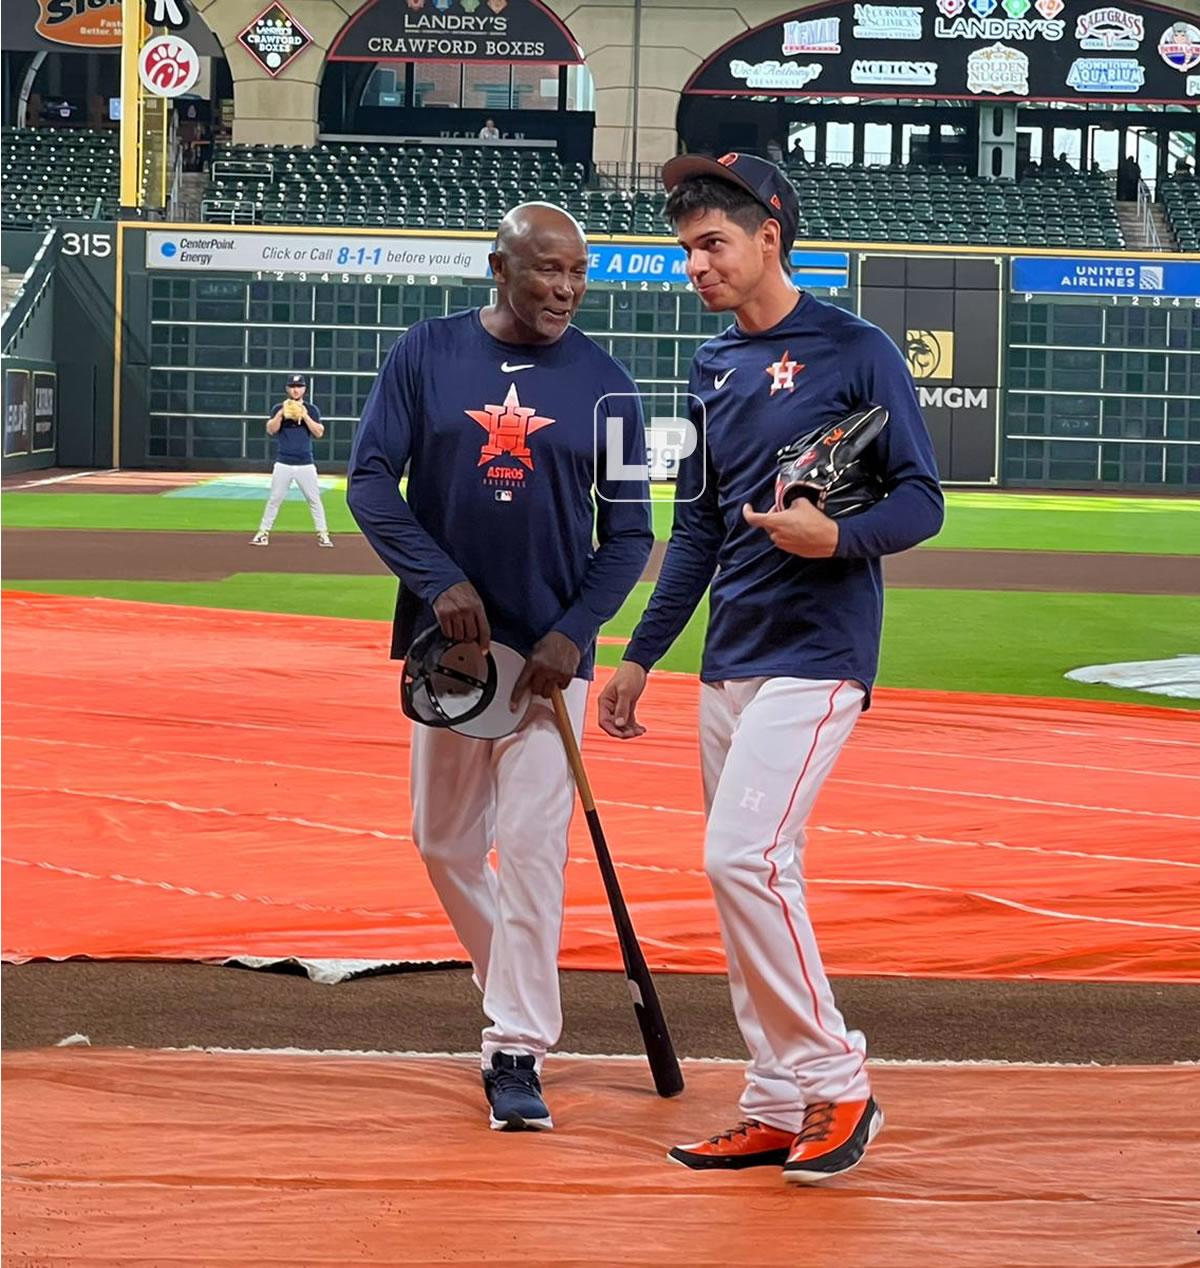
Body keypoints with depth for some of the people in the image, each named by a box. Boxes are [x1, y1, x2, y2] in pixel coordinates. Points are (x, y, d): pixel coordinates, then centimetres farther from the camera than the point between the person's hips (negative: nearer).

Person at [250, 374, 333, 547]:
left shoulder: (311, 409, 6)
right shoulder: (279, 409, 7)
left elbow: (319, 433, -5)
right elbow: (271, 430, -6)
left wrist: (304, 415, -14)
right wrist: (282, 413, -17)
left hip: (306, 464, 0)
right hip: (283, 463, 0)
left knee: (314, 499, -1)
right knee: (275, 499, -1)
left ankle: (323, 534, 5)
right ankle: (263, 533, 4)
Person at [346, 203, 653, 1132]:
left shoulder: (606, 384, -1)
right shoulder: (426, 355, 0)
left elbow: (629, 532, 1)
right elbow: (371, 480, -3)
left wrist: (574, 633, -13)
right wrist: (439, 579, -16)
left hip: (549, 650, -2)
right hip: (444, 638, 2)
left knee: (531, 845, -8)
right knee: (444, 840, 9)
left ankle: (517, 1054, -5)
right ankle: (515, 989, 32)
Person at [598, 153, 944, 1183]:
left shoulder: (857, 352, -6)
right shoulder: (714, 370, 15)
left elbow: (921, 501, -8)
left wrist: (837, 537, -26)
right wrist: (641, 656, 19)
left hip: (817, 652, -8)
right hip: (730, 661, 8)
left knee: (743, 857, -18)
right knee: (747, 875, 7)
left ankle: (839, 1084, -7)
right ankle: (779, 1112, 12)